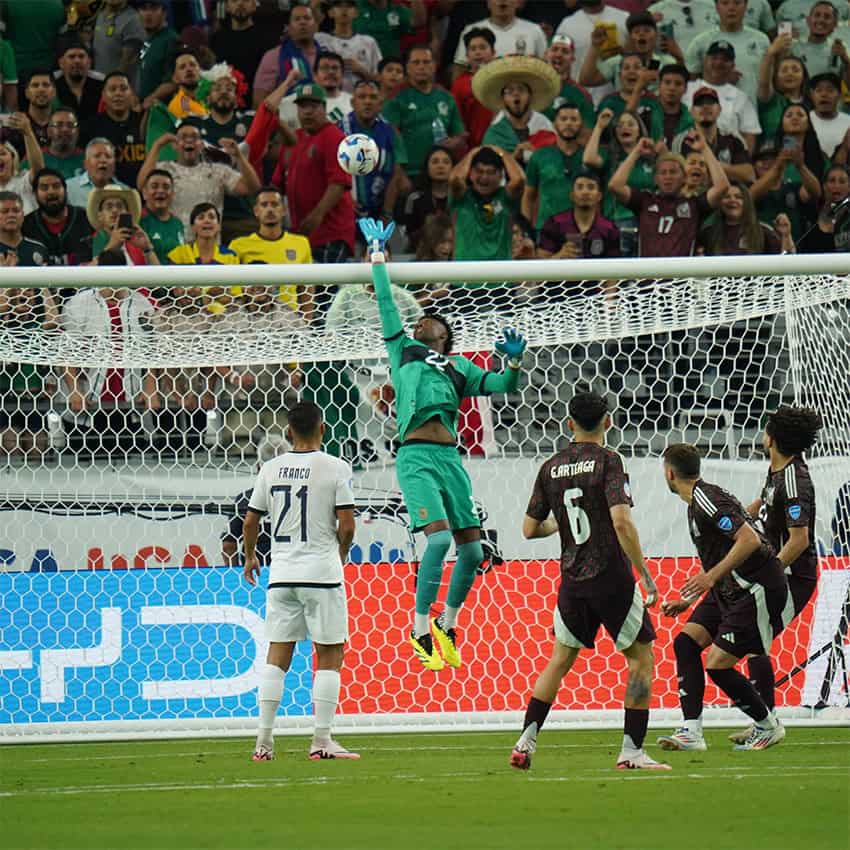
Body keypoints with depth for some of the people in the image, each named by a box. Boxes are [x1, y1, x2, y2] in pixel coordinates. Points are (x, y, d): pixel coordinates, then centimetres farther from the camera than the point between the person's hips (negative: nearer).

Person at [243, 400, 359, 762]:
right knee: (330, 655, 4)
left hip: (281, 574, 4)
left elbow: (250, 521, 9)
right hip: (322, 573, -4)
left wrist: (250, 556, 27)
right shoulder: (335, 468, -6)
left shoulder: (271, 469, 5)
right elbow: (347, 524, -9)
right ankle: (321, 740, -1)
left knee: (277, 655, 8)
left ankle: (264, 741, 4)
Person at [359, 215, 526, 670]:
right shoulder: (403, 349, 20)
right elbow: (386, 305, 20)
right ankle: (420, 630, -11)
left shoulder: (459, 368, 25)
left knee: (472, 548, 1)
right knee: (439, 536, -20)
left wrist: (514, 362, 0)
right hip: (415, 456, -4)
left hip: (450, 457, 4)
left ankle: (446, 625, 21)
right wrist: (378, 255, 23)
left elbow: (500, 386, 18)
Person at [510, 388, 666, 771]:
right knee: (642, 657, 7)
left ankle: (526, 740, 9)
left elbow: (529, 529, 10)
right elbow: (621, 521, -20)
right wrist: (645, 574, -16)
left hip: (572, 581, 5)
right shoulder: (607, 461, -9)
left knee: (560, 659, 18)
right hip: (611, 578, -5)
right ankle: (632, 751, 1)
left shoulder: (551, 468, 6)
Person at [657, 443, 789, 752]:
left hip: (758, 590, -10)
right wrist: (688, 602, 24)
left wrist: (712, 576, -28)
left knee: (718, 665, -10)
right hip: (729, 590, 10)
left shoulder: (707, 500, -17)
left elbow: (750, 540, -27)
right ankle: (691, 731, -6)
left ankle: (768, 726, 10)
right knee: (686, 642, -2)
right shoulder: (697, 502, 15)